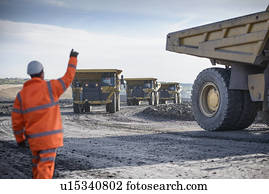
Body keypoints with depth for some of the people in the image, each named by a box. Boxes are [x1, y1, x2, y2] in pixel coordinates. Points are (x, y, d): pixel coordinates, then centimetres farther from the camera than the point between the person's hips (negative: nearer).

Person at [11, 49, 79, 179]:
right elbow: (68, 78, 4)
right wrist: (73, 58, 16)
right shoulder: (50, 87, -8)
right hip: (50, 137, -4)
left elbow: (16, 120, 3)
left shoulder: (21, 94, 1)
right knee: (45, 169, -6)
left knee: (37, 166, 24)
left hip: (34, 139, 4)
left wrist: (19, 138, 17)